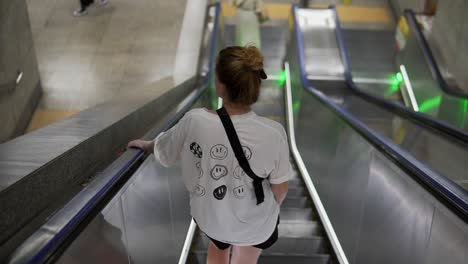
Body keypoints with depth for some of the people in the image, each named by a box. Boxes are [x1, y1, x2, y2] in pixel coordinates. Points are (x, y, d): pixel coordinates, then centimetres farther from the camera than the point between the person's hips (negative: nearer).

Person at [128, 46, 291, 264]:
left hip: (208, 217, 1)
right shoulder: (273, 133, -31)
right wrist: (271, 210, 8)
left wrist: (145, 145, 15)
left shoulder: (194, 121, -28)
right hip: (255, 223, -1)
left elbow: (162, 152, -8)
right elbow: (280, 189, -15)